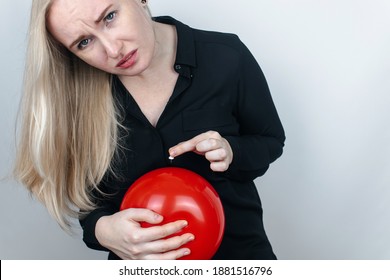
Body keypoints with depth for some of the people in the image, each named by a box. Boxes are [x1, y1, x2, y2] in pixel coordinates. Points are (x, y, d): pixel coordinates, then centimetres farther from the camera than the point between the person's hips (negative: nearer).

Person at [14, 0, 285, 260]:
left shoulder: (227, 57, -20)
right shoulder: (80, 94, -15)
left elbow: (271, 140, -4)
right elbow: (84, 190, -8)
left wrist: (230, 153, -25)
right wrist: (101, 229, -30)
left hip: (237, 246, 0)